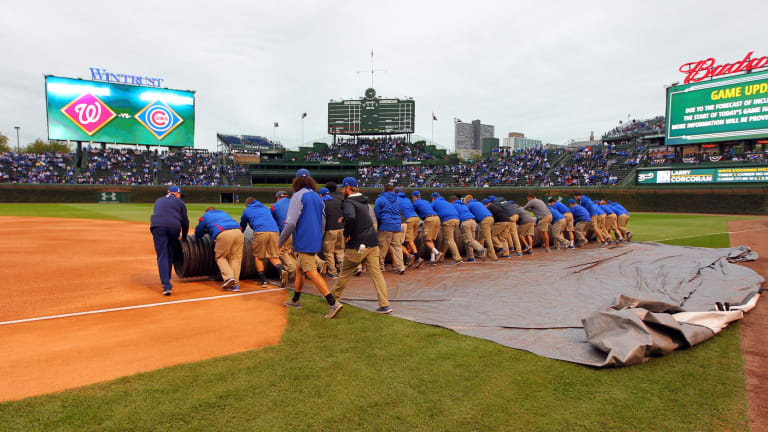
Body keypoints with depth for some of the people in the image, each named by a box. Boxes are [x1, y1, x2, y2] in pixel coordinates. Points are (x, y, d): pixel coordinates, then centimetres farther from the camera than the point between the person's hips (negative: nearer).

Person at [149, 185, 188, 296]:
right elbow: (185, 221, 17)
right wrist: (184, 238, 29)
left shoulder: (158, 200, 31)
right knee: (170, 255, 15)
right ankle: (166, 280, 25)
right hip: (174, 227, -1)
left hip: (157, 226, 1)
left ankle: (166, 286, -16)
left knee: (162, 256, -5)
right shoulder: (179, 202, 21)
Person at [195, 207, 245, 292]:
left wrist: (207, 231, 57)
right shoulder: (223, 213, 40)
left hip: (224, 234, -4)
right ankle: (235, 283, 4)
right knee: (235, 258, 9)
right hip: (238, 232, 4)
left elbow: (198, 234, 34)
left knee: (220, 257, 11)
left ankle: (229, 277, -9)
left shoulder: (205, 216, 28)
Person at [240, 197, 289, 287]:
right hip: (274, 231, 3)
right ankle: (281, 270, -21)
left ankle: (262, 279, 10)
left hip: (260, 231, -3)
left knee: (258, 256, 11)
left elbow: (242, 227, 38)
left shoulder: (246, 211, 27)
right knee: (274, 256, 6)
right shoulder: (266, 208, 35)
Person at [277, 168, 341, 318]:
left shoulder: (298, 196, -10)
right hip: (315, 241, 9)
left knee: (312, 273, -11)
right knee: (299, 269, 21)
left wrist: (280, 241, -5)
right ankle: (295, 300, 32)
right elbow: (323, 223, 18)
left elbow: (291, 223, -17)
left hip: (304, 242, -9)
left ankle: (333, 303, -18)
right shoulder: (317, 197, 15)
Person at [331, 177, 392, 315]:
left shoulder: (348, 202, -11)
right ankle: (385, 305, -4)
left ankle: (335, 297, 31)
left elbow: (350, 217, -32)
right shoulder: (364, 201, 17)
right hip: (372, 243, 7)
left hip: (357, 246, -7)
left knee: (345, 273, 12)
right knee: (376, 272, 2)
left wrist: (346, 234, -18)